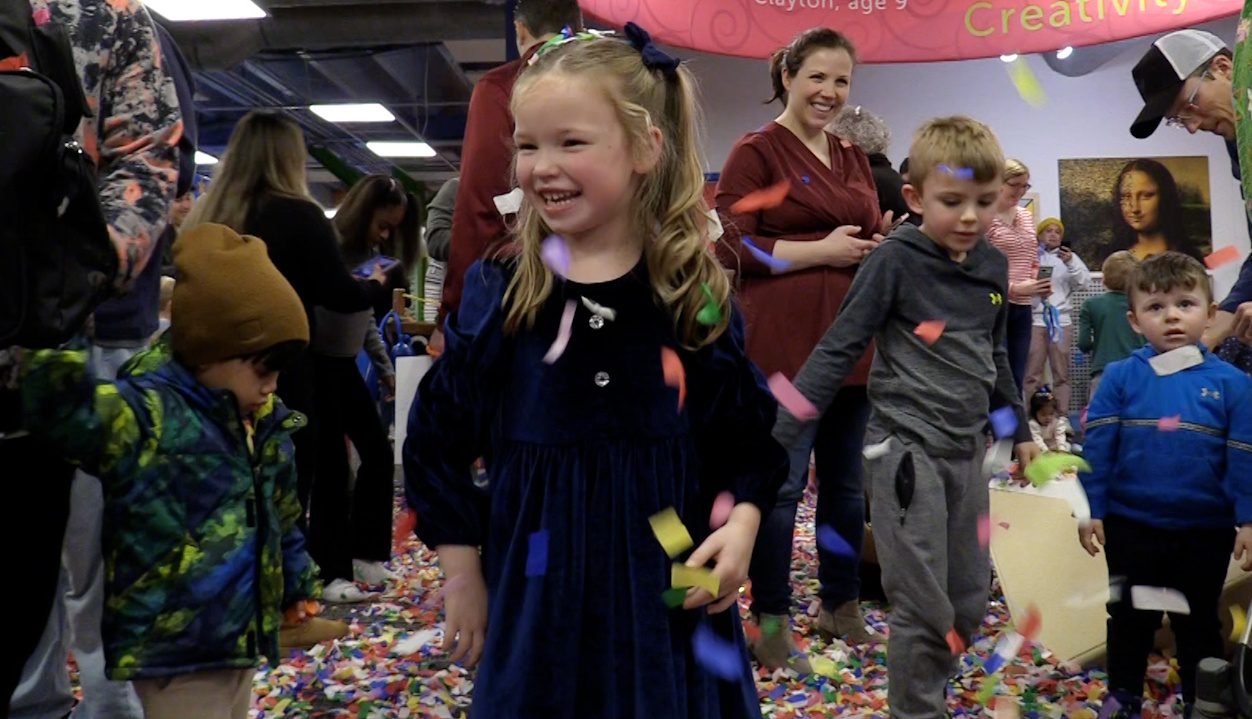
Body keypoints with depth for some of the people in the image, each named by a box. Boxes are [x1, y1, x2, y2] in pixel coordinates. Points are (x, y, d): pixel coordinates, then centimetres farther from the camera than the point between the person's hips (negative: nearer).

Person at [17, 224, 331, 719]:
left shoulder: (265, 423, 7)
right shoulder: (148, 414, -18)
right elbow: (66, 408, -37)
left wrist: (300, 584, 25)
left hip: (238, 637, 9)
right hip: (174, 648, -8)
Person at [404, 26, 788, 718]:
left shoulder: (696, 293, -5)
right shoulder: (496, 294, -5)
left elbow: (749, 436, 5)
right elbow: (436, 444, 2)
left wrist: (740, 527, -11)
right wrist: (461, 576, 1)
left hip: (671, 593, 0)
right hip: (534, 592, 0)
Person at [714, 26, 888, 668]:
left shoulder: (853, 157, 16)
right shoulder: (756, 151, -5)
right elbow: (731, 249, -13)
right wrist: (820, 251, -15)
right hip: (784, 342, -7)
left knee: (846, 480, 14)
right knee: (781, 483, -2)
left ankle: (841, 607, 30)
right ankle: (770, 625, 12)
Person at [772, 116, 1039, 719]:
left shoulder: (993, 266, 6)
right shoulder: (894, 261, -12)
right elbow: (837, 352, -13)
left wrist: (1018, 429, 29)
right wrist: (777, 438, -19)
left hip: (967, 451, 7)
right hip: (907, 449, -6)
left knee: (969, 607, 13)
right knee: (923, 610, -3)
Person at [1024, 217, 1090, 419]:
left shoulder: (1069, 257, 10)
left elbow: (1083, 281, -1)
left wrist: (1070, 263, -15)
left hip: (1061, 320, 2)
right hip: (1034, 319, -2)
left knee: (1061, 372, 5)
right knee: (1032, 372, 0)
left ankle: (1062, 416, 11)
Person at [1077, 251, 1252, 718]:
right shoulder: (1120, 377, -8)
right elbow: (1098, 447, -7)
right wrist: (1092, 509, -8)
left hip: (1205, 532, 0)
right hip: (1131, 527, 0)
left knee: (1199, 623, 18)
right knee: (1130, 619, 17)